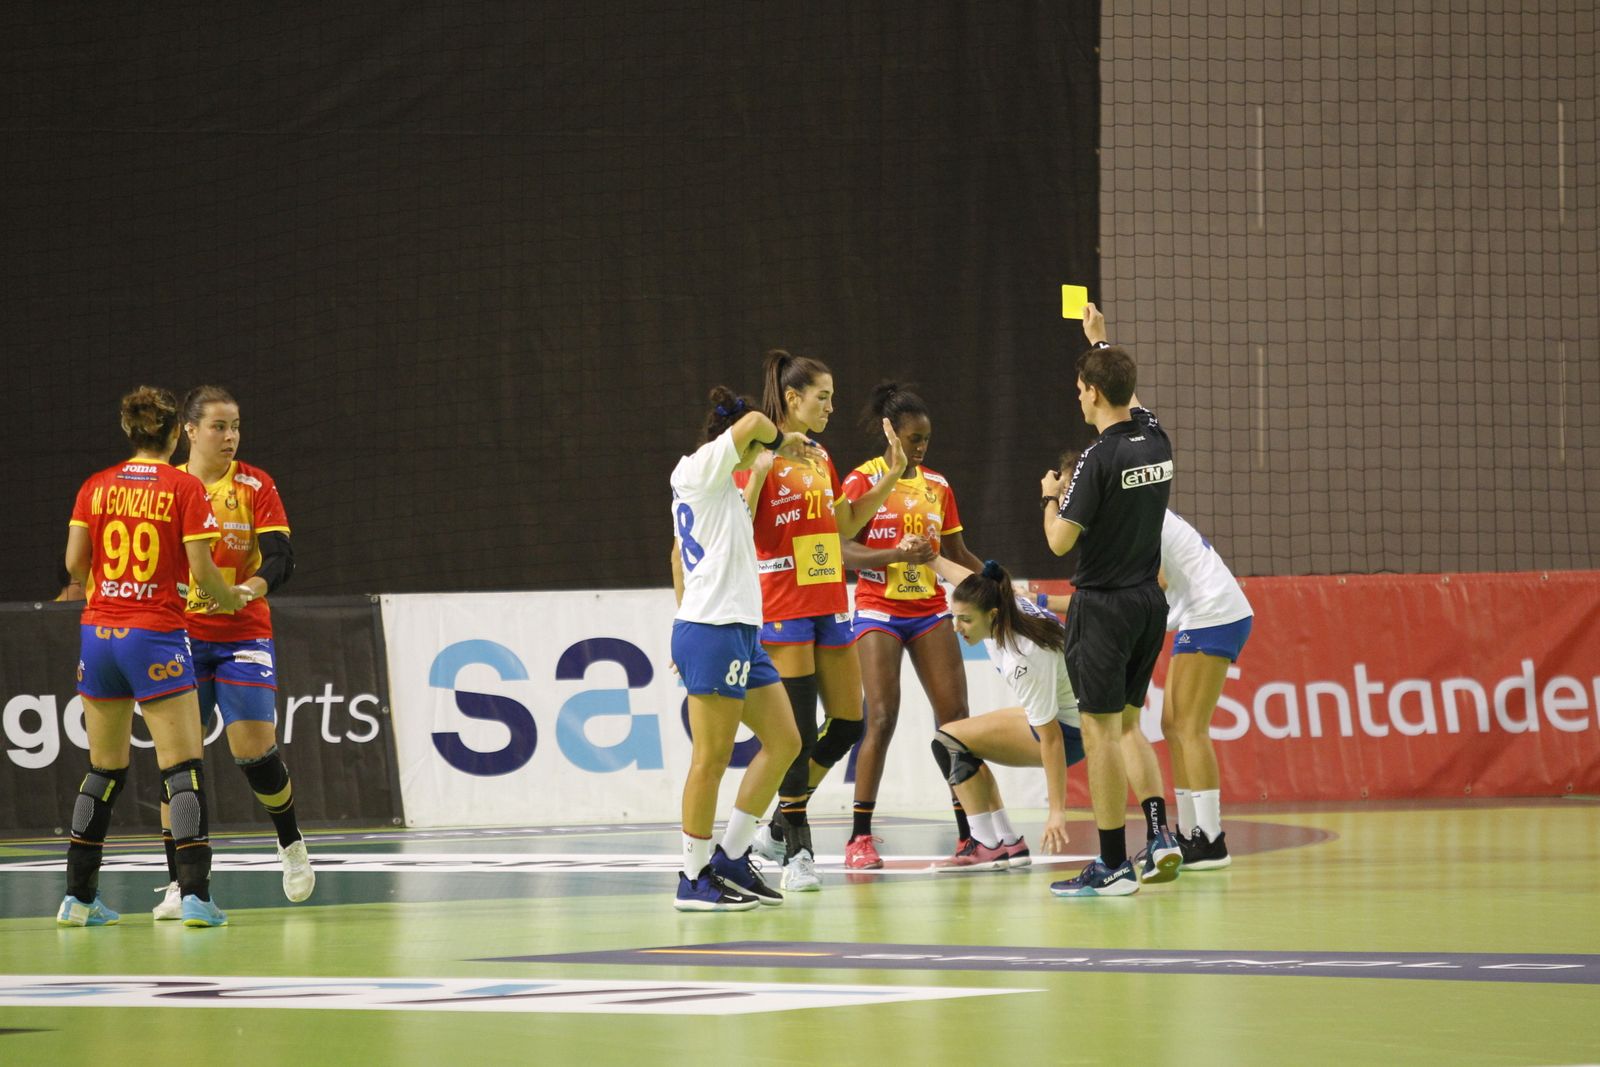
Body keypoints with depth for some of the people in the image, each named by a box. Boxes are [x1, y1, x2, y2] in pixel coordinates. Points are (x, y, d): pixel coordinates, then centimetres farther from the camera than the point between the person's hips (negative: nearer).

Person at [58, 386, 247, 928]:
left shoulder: (96, 486, 5)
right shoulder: (185, 488, -5)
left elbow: (75, 563, 2)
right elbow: (201, 569, -10)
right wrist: (230, 597, 10)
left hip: (98, 633, 5)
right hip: (156, 634, -5)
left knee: (104, 768, 14)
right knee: (183, 767, -3)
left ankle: (78, 896, 15)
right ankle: (194, 893, -12)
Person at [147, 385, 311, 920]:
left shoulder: (255, 486, -1)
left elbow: (280, 557, -10)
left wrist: (247, 588, -30)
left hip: (243, 635, -2)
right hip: (181, 635, 2)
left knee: (254, 748, -11)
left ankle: (291, 842, 18)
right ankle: (178, 882, 1)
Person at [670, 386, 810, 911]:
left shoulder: (718, 482, 20)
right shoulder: (702, 468, -7)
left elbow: (679, 554, 28)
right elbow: (751, 423, -24)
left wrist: (687, 622, 31)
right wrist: (780, 441, -3)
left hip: (741, 631, 10)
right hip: (712, 631, -10)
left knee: (784, 740, 9)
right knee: (712, 758, -6)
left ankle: (731, 857, 14)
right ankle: (694, 880, -1)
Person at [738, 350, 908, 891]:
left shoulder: (821, 458, 14)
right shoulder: (761, 456, -8)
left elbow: (846, 525, 23)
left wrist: (889, 479, 16)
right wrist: (758, 476, -27)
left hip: (830, 606, 8)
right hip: (783, 608, -8)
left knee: (848, 724, 6)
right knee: (798, 732, -7)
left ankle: (778, 827, 20)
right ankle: (797, 852, 2)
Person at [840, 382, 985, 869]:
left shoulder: (937, 486, 10)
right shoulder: (863, 481, -5)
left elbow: (957, 554, 17)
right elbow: (846, 550, -12)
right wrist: (897, 554, -27)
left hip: (929, 610, 5)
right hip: (879, 609, -5)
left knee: (955, 717, -2)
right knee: (882, 719, -12)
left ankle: (969, 833, 3)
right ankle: (860, 838, -6)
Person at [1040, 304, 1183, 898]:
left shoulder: (1100, 459, -18)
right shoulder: (1155, 441, 3)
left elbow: (1060, 541, -16)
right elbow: (1126, 390, 26)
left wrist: (1050, 496, 4)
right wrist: (1098, 339, 40)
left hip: (1104, 606, -7)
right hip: (1149, 601, 7)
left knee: (1102, 733, -3)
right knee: (1127, 726, 19)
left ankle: (1112, 866, -3)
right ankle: (1159, 835, 8)